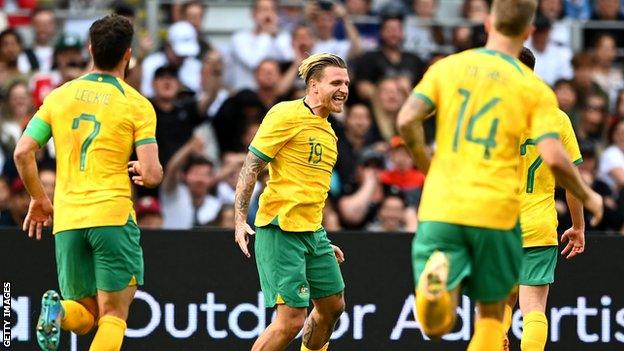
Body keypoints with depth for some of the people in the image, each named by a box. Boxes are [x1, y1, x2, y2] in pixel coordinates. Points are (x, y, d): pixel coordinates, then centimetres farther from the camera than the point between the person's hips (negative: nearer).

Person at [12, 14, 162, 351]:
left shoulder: (59, 96, 9)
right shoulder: (137, 105, -2)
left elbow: (22, 153, 3)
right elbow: (151, 175, -9)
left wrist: (38, 199, 18)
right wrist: (145, 172, 16)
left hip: (67, 220, 4)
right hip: (112, 215, -4)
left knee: (86, 316, 14)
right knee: (113, 317, 1)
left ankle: (58, 310, -19)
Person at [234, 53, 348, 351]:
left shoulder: (327, 132, 17)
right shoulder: (286, 115, -9)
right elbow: (251, 167, -11)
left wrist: (322, 242, 26)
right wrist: (240, 219, -18)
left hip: (312, 232, 9)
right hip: (280, 229, -9)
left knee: (332, 305, 15)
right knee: (292, 318, -13)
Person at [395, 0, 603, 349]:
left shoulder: (447, 67, 7)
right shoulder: (536, 89, 2)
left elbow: (407, 120, -4)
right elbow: (554, 158, -8)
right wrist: (589, 197, 9)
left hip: (441, 208, 1)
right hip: (496, 214, -1)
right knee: (491, 314, 17)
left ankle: (436, 277, -32)